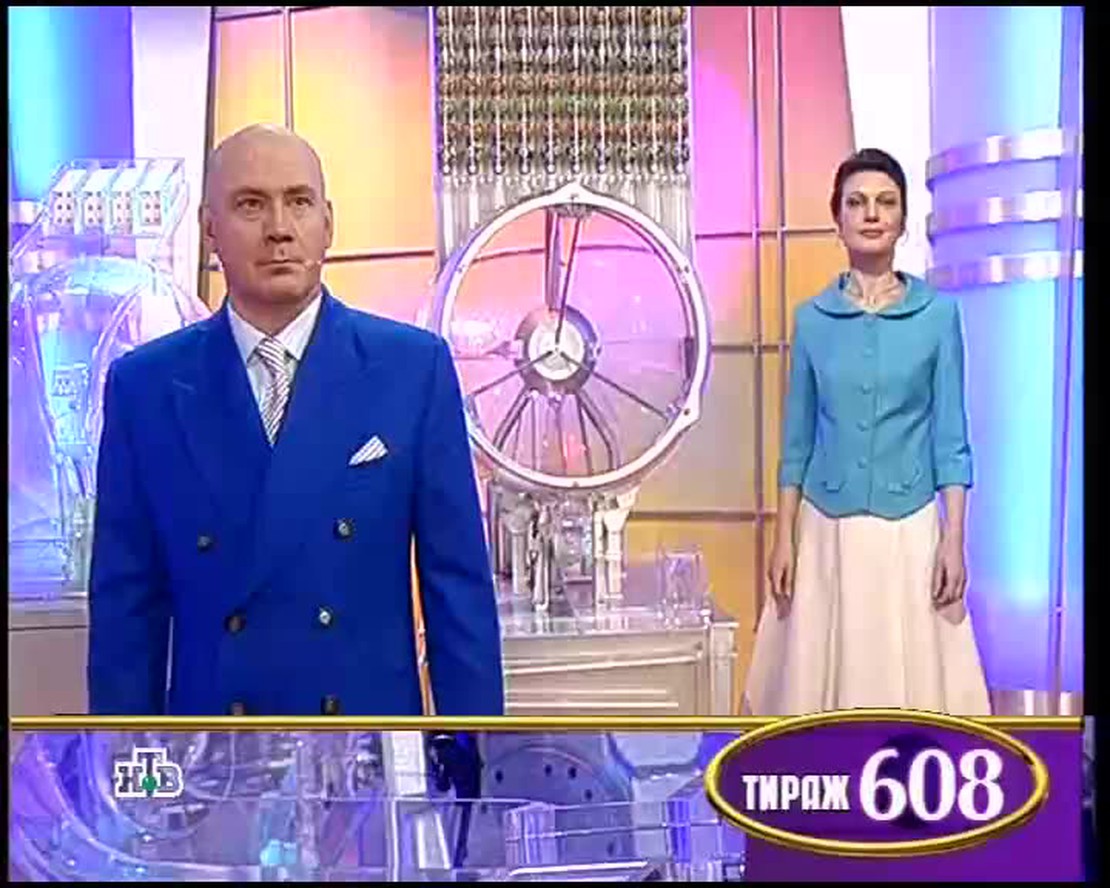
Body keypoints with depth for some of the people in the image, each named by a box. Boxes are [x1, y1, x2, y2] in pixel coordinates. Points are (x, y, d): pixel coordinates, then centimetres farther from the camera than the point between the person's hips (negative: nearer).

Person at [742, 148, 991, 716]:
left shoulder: (937, 314, -1)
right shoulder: (812, 318, 3)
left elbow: (951, 437, 0)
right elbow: (797, 439, 6)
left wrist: (953, 540, -7)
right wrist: (784, 539, 2)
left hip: (909, 527, -1)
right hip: (827, 527, 1)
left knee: (911, 672, 3)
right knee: (823, 673, 6)